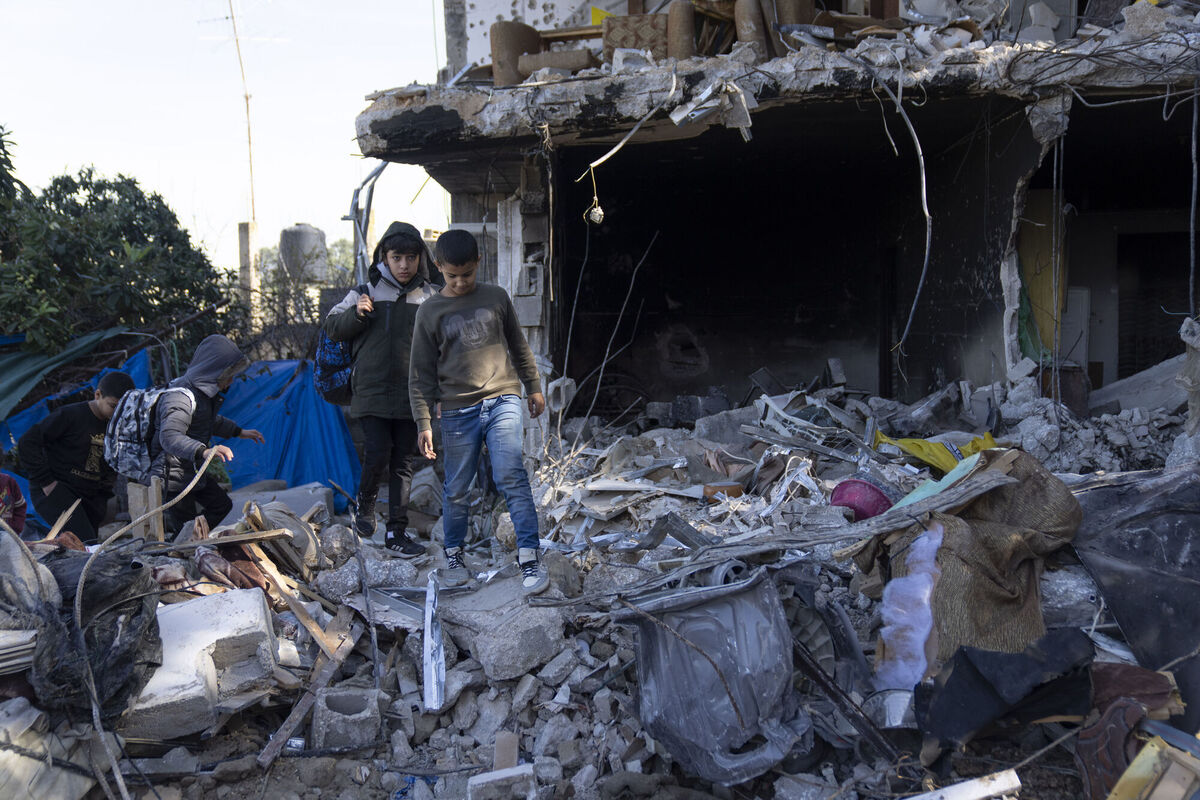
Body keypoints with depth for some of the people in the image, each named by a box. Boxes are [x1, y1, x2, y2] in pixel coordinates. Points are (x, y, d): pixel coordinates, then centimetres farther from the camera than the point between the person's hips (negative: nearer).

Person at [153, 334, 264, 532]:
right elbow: (169, 436, -41)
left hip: (193, 471, 10)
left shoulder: (203, 392, 6)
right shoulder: (180, 398, -27)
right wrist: (203, 451, -55)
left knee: (222, 505, 20)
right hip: (172, 478, -10)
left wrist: (239, 432, 27)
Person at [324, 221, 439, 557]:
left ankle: (396, 531, 16)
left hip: (411, 394, 2)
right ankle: (365, 503, 21)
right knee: (377, 453, -11)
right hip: (372, 392, -2)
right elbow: (332, 327, 7)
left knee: (403, 461, 6)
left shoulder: (431, 297, 5)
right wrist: (356, 314, -11)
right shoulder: (366, 293, 2)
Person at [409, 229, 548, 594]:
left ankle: (529, 556, -9)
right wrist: (423, 423, 0)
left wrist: (534, 387, 21)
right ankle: (454, 554, 28)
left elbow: (518, 345, 20)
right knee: (457, 489, 8)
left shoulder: (496, 297, 7)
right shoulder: (430, 312, 3)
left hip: (503, 401, 0)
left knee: (510, 476, -14)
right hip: (458, 410, 0)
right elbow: (421, 373, 4)